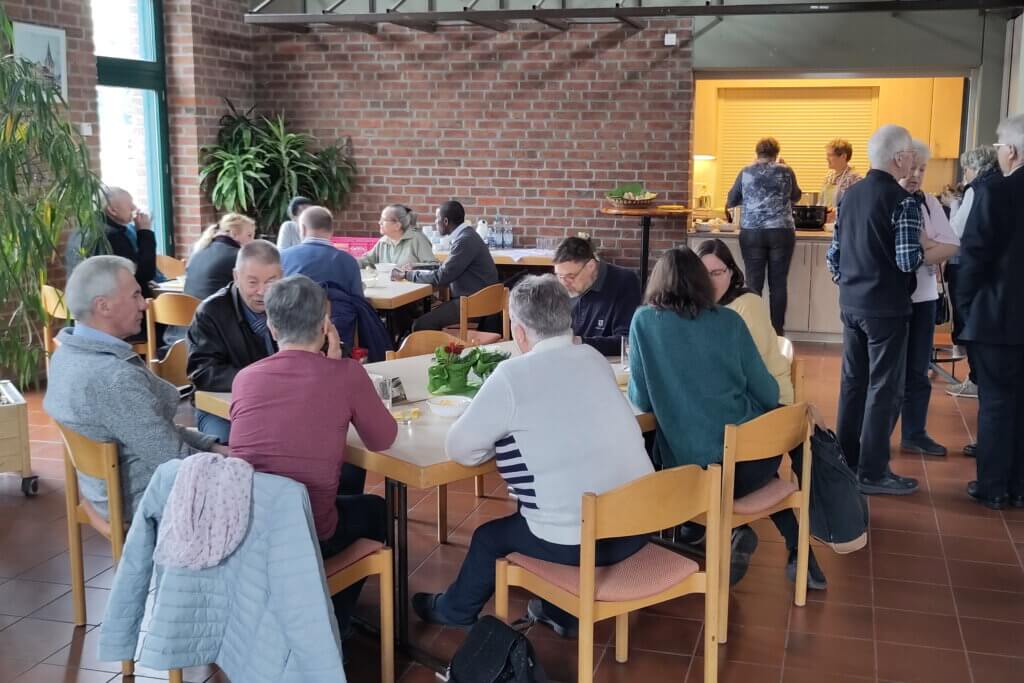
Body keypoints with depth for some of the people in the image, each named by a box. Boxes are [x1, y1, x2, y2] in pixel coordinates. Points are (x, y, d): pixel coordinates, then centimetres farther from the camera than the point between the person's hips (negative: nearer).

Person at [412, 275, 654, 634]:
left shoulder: (513, 375, -14)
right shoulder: (594, 358, 6)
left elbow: (460, 448, -10)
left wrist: (501, 432, 7)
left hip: (575, 542, -6)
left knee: (490, 536, 21)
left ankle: (454, 610, 46)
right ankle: (562, 611, 44)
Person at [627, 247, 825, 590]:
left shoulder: (644, 321, 2)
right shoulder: (729, 321, 4)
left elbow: (640, 400, 2)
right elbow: (769, 393, 7)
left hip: (689, 471, 0)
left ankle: (735, 532, 9)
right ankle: (797, 550, 23)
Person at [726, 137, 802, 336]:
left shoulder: (746, 172, 4)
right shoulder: (786, 172, 3)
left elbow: (731, 202, 13)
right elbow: (796, 196, 20)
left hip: (752, 233, 1)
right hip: (781, 232, 0)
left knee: (754, 284, 3)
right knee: (778, 284, 4)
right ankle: (777, 332, 6)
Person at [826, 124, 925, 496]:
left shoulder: (850, 195, 7)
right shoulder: (902, 201, -15)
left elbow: (833, 253, 10)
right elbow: (908, 261, -19)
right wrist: (922, 250, 1)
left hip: (851, 304, 7)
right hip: (886, 307, -7)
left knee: (853, 382, 15)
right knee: (885, 388, 1)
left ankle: (846, 459, 23)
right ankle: (872, 471, 5)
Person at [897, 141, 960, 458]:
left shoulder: (930, 203, 9)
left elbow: (952, 246, 0)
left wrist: (918, 256, -14)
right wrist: (931, 248, -10)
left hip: (922, 296, 5)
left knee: (917, 370, 11)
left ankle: (914, 433, 21)